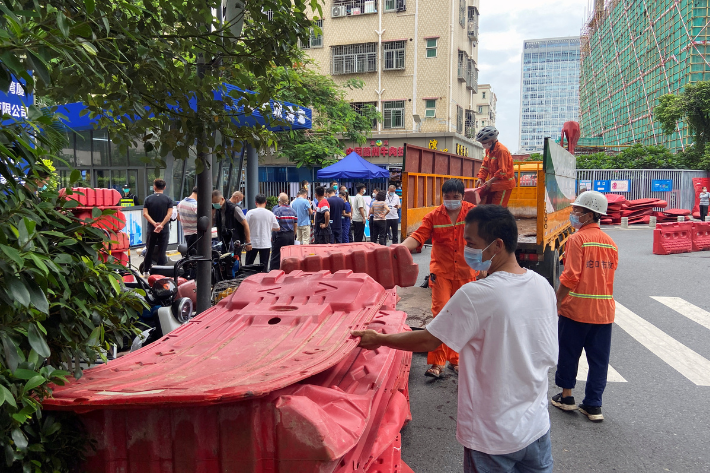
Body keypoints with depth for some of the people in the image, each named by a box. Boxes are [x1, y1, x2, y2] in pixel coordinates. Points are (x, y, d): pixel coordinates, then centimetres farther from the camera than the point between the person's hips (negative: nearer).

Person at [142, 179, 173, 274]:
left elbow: (145, 214, -8)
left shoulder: (148, 199, 2)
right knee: (162, 251, 2)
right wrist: (161, 225, -17)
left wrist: (154, 223, -15)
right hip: (164, 229, -2)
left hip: (151, 229, 2)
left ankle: (146, 270, 24)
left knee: (149, 250, 15)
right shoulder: (168, 199, -3)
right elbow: (169, 214, -14)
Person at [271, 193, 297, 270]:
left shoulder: (277, 210, -9)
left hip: (281, 235, -5)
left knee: (276, 256, -1)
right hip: (291, 235, 5)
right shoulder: (292, 211, 7)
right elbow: (295, 225, 12)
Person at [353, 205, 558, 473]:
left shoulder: (475, 295, -25)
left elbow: (428, 341, -15)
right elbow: (549, 356, 4)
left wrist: (379, 340, -2)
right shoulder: (543, 287, -6)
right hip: (537, 426, 5)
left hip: (493, 436, -5)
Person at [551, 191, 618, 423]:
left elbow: (571, 277, -18)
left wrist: (556, 302, -10)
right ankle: (593, 405, 16)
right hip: (604, 309, 6)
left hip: (576, 308, -5)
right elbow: (609, 275, 12)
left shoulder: (577, 239, -13)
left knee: (568, 353, 11)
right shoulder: (610, 242, 7)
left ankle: (566, 396, 22)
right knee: (599, 358, 11)